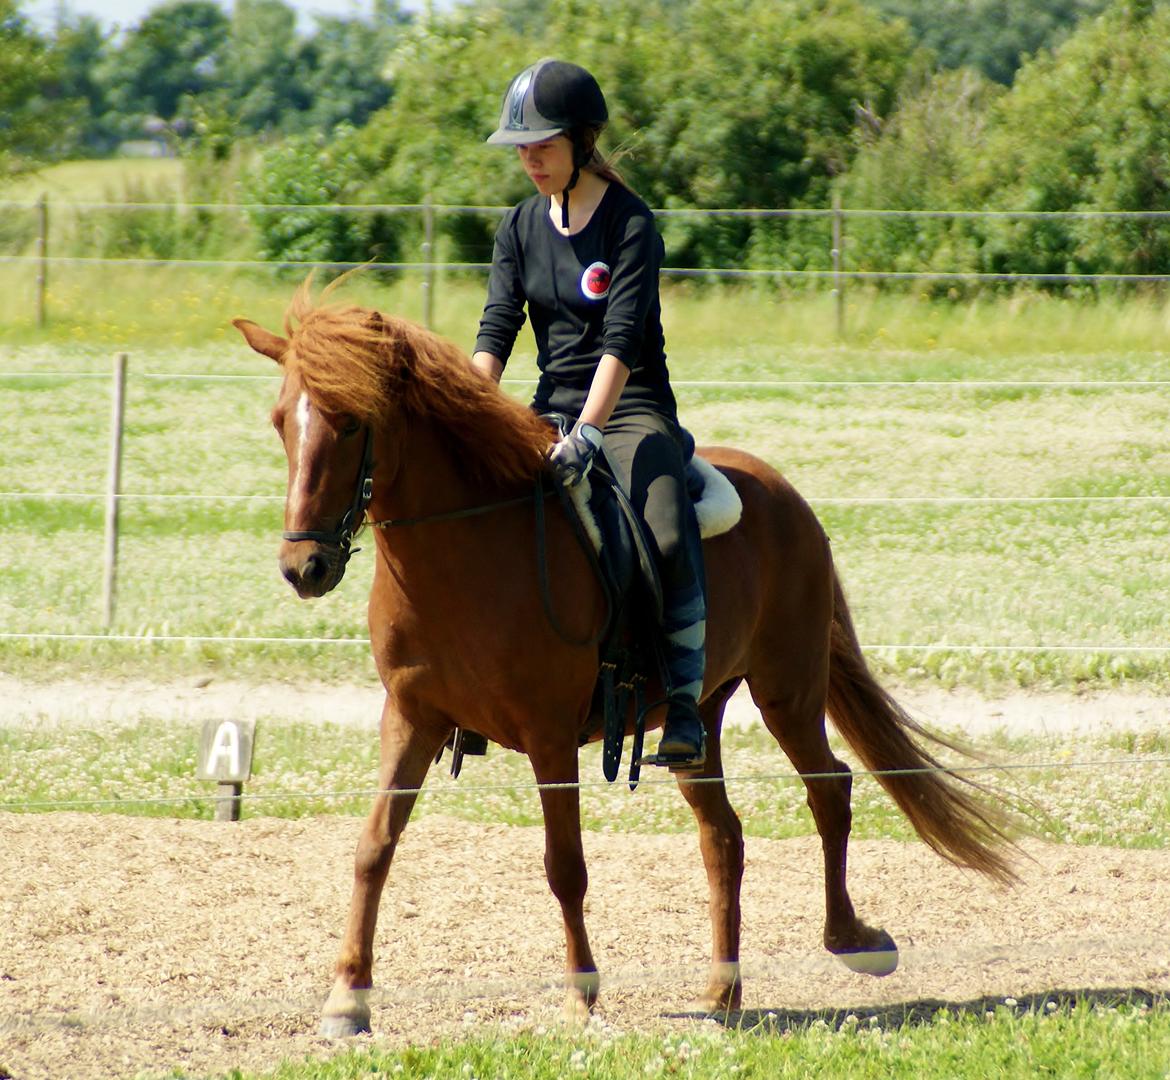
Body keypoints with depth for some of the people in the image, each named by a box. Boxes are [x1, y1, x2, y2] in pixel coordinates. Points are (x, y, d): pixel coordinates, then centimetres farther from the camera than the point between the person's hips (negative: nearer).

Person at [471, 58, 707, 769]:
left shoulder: (631, 224, -10)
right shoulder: (521, 228, 7)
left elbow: (623, 339, -20)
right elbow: (496, 331, 1)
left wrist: (586, 432, -31)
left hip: (632, 411, -6)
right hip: (551, 410, 6)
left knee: (669, 538, -29)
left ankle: (686, 709, -26)